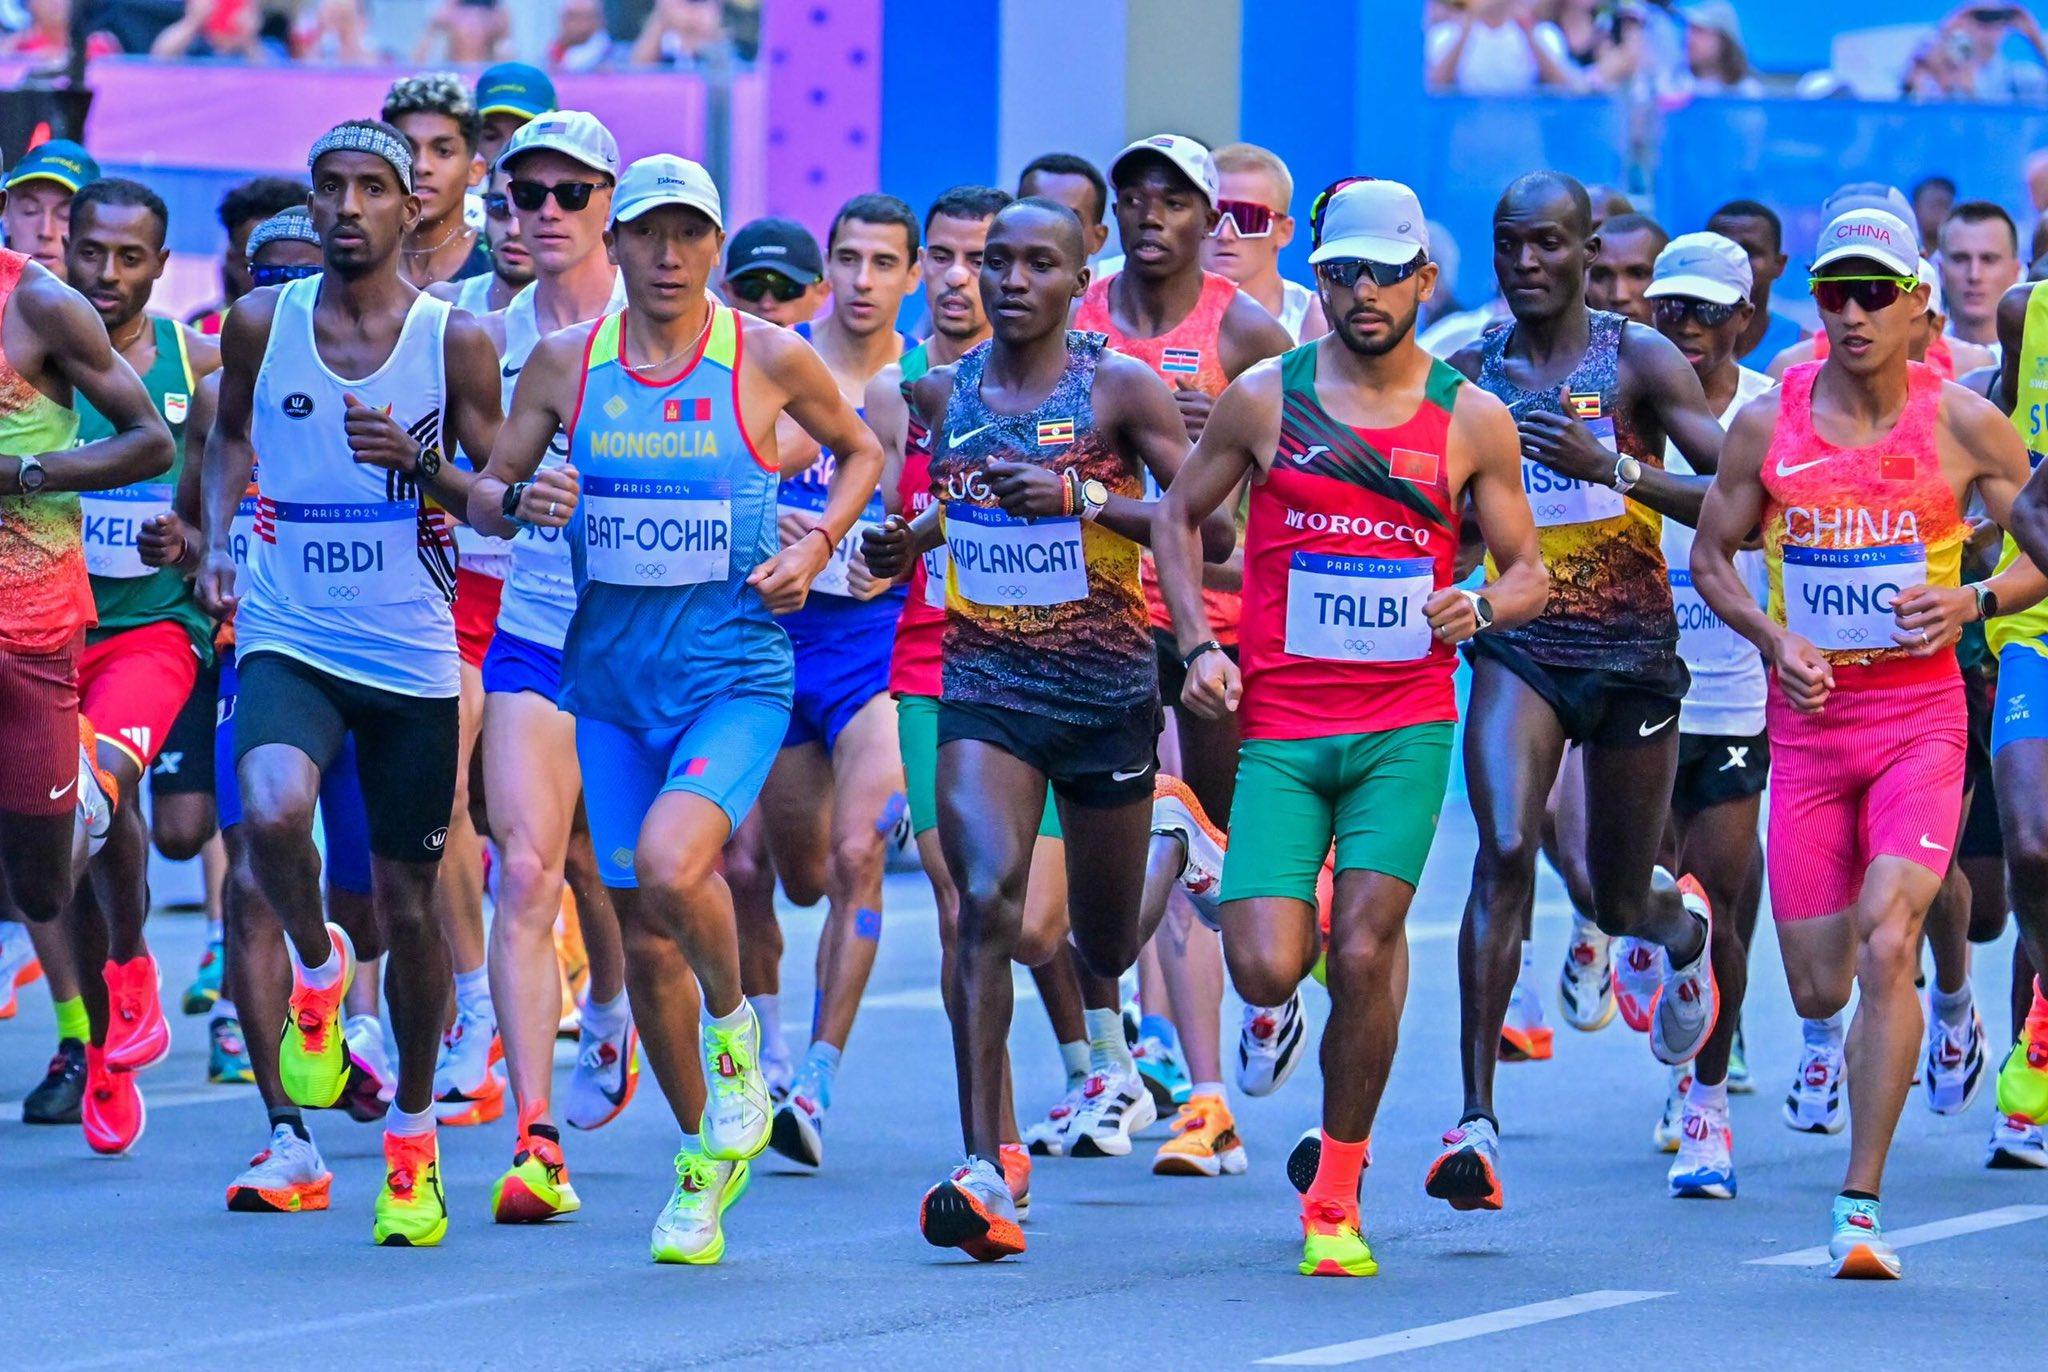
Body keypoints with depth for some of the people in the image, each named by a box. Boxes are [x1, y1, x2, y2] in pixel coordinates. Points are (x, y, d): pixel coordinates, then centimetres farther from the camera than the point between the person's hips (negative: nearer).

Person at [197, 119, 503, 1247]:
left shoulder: (454, 341, -4)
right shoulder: (262, 324, 0)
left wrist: (417, 464, -19)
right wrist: (218, 540, 3)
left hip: (413, 655, 0)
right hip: (290, 639, 0)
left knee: (407, 902, 7)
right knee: (271, 815, -30)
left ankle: (413, 1137, 26)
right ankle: (315, 968, 4)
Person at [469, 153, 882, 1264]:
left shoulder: (771, 359, -4)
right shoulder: (565, 362, 2)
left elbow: (860, 453, 13)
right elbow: (485, 495, 10)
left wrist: (816, 549, -3)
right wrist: (524, 501, -13)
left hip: (735, 676, -3)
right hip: (610, 676, 3)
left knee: (670, 866, -29)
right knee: (643, 940, 7)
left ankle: (735, 1028, 2)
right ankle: (703, 1158, 25)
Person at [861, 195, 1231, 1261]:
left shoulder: (1121, 389, -7)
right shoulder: (942, 392, 5)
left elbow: (1213, 530, -11)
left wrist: (1083, 501, -22)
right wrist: (903, 542, 1)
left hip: (1108, 690, -1)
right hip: (984, 684, 1)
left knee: (1103, 939, 14)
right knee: (987, 901, -22)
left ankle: (1105, 1017, 56)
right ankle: (983, 1172, -23)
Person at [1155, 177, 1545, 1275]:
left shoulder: (1472, 421, 3)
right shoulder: (1265, 397, 2)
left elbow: (1528, 572, 11)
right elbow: (1178, 515, 14)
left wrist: (1483, 607, -12)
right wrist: (1199, 644, 0)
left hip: (1405, 728, 0)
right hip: (1280, 726, 0)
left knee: (1365, 956, -10)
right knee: (1266, 974, -10)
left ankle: (1336, 1197, 7)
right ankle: (1293, 920, 30)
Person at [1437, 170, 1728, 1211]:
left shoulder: (1639, 361, -5)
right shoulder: (1470, 370, 4)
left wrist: (1613, 467, -25)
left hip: (1631, 647, -1)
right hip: (1516, 645, 1)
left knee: (1620, 904, 12)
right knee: (1505, 850, -22)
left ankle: (1682, 925, 53)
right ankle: (1477, 1122, -25)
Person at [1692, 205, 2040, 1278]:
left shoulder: (1962, 423, -4)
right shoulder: (1768, 424, 0)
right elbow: (1712, 556, 11)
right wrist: (1772, 638, -7)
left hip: (1920, 715, -2)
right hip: (1808, 717, 2)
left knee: (1886, 945, -20)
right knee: (1818, 989, 4)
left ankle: (1862, 1206, -16)